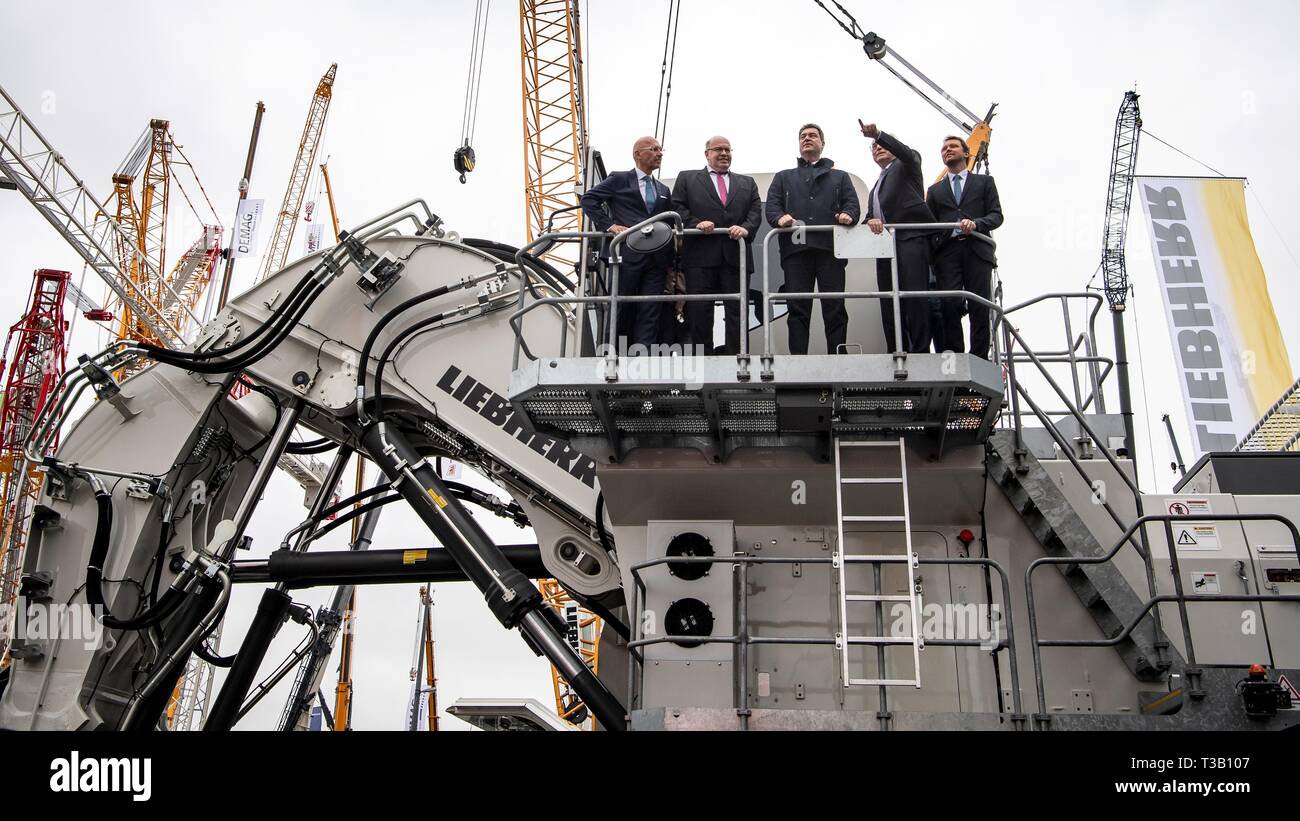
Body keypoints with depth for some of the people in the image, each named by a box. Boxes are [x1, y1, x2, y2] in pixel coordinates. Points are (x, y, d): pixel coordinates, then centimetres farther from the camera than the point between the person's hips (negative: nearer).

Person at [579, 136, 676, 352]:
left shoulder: (664, 191, 21)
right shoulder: (619, 180, 7)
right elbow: (589, 200, 1)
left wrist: (671, 265, 10)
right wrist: (609, 224, -9)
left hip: (657, 259, 4)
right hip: (628, 255, -4)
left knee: (650, 314, -3)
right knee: (623, 310, 2)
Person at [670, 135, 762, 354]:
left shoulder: (747, 183, 22)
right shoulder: (687, 178, 15)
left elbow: (755, 212, 11)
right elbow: (677, 207, 4)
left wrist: (746, 228, -10)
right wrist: (695, 223, -13)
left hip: (736, 256, 2)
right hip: (701, 256, -2)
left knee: (737, 311, -1)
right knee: (699, 311, -2)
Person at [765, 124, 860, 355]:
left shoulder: (840, 177, 26)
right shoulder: (783, 177, 26)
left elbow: (852, 203, 11)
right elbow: (772, 205, 11)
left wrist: (848, 215, -13)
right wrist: (779, 218, -13)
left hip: (830, 248, 0)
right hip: (795, 249, 0)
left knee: (835, 309, -4)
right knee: (798, 309, -4)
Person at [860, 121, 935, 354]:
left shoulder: (906, 166, 15)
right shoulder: (876, 187, 33)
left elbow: (905, 152, -8)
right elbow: (870, 214, 18)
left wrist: (878, 133, -22)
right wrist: (871, 220, -7)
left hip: (911, 238, -7)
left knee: (915, 295, -15)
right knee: (888, 302, 1)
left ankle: (920, 350, -17)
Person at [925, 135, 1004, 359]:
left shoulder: (984, 182, 19)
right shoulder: (935, 190, 24)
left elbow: (996, 216, 8)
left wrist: (975, 223, -13)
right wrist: (931, 254, 1)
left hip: (977, 250, -1)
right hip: (947, 253, 1)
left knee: (979, 307, -8)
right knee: (950, 305, -12)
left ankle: (980, 359, -7)